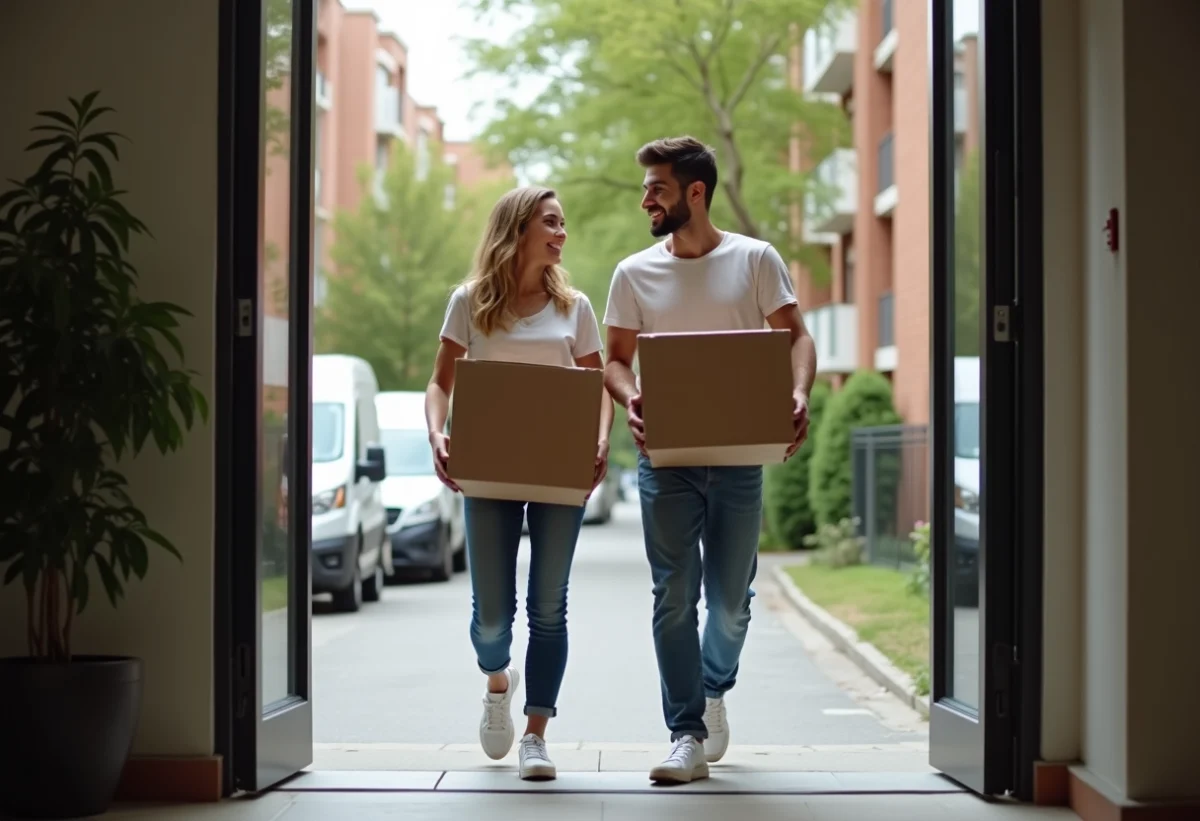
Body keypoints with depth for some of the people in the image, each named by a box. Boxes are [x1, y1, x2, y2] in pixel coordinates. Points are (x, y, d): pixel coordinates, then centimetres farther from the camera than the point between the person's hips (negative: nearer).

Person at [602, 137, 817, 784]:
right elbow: (616, 358, 8)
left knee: (731, 601, 7)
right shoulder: (635, 273, 6)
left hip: (738, 457, -1)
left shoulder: (755, 260, 2)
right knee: (675, 597, -4)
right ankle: (688, 736, 1)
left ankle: (715, 689, 36)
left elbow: (795, 335, 1)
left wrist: (799, 395, -19)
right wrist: (630, 399, -14)